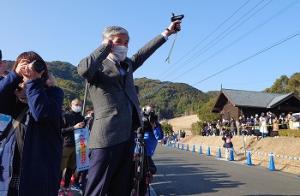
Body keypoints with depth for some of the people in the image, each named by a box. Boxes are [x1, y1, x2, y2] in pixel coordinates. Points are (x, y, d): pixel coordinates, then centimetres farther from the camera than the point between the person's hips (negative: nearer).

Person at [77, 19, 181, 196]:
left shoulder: (127, 64, 18)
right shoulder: (98, 66, -4)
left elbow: (143, 53, 28)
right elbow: (84, 69, -26)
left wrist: (167, 33, 34)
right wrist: (106, 47, -12)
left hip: (128, 136, 8)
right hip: (107, 136, -8)